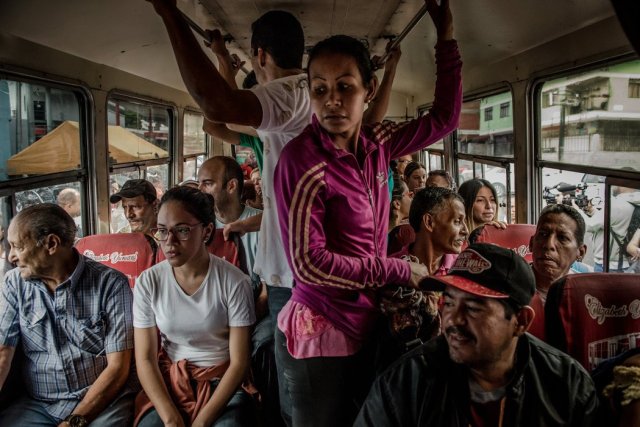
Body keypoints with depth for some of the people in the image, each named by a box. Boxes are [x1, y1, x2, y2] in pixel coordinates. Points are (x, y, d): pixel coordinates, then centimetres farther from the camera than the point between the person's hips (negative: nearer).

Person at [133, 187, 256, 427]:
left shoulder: (234, 282, -12)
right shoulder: (148, 282, -5)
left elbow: (239, 362, -10)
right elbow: (145, 359, -5)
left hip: (222, 382, -1)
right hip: (168, 380, 2)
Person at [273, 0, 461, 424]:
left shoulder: (375, 144, -1)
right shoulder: (303, 159, -20)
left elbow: (444, 119, 12)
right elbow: (309, 263, -22)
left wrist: (447, 38, 7)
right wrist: (400, 270, -15)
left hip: (363, 327, 7)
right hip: (319, 336, -7)